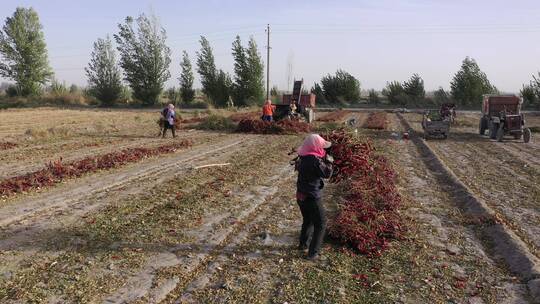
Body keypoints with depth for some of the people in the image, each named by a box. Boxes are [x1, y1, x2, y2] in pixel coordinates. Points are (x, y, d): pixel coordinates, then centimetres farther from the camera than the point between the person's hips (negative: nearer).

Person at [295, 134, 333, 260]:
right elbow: (327, 174, -16)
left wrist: (323, 160, 10)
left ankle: (302, 244, 41)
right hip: (312, 198, -8)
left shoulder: (303, 158, 1)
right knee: (320, 224, 6)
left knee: (308, 220, 28)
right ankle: (313, 253, 7)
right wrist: (329, 161, -2)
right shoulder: (315, 160, -23)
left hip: (301, 196, 8)